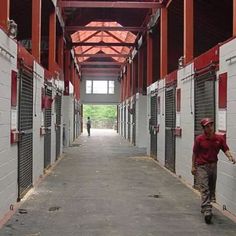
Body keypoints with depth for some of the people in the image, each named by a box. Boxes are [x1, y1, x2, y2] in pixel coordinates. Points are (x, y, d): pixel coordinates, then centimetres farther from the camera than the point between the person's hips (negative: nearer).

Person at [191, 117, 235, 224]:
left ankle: (205, 207, 30)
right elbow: (195, 153, -2)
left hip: (213, 166, 4)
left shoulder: (219, 138, -2)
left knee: (211, 189, 13)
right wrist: (193, 166, -1)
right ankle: (207, 211, -19)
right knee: (204, 189, -12)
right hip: (201, 166, -4)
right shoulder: (199, 139, -9)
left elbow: (226, 149, -4)